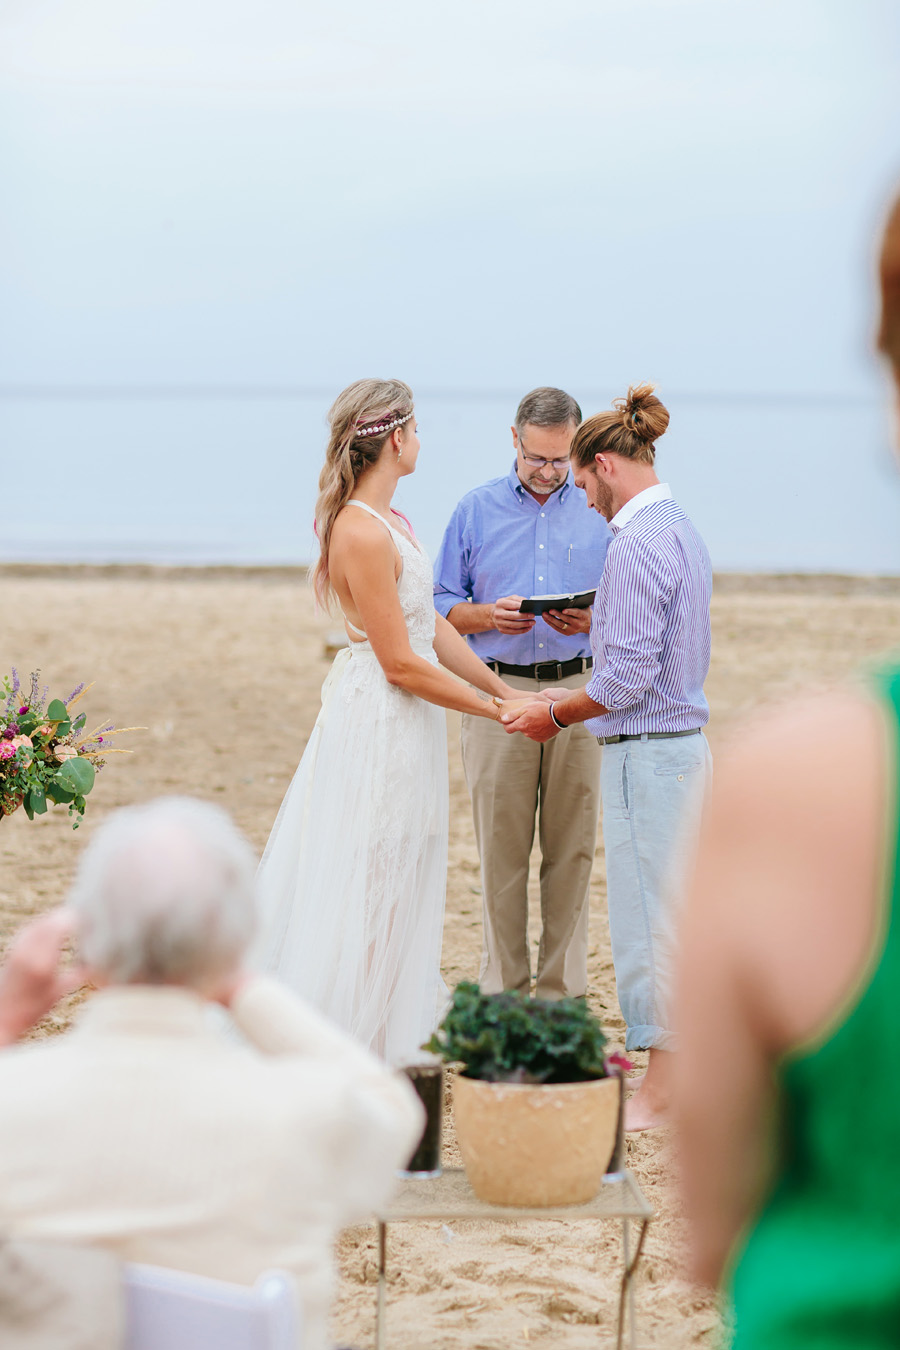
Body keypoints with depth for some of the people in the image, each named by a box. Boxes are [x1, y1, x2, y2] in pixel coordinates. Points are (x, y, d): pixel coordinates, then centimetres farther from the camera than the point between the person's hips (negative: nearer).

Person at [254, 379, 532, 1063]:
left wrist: (506, 690, 11)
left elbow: (433, 626, 13)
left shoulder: (390, 522, 9)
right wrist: (495, 710, -12)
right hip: (379, 720, -10)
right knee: (371, 886, -1)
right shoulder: (362, 533, -22)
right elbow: (401, 664, -20)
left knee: (396, 886, 16)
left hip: (405, 724, 10)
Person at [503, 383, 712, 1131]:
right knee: (661, 914, 15)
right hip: (684, 741, 10)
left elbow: (630, 673, -20)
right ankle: (656, 1051, 23)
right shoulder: (682, 531, 13)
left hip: (647, 753, -9)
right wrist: (579, 699, 19)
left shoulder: (637, 545, -18)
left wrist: (559, 714, -5)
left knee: (649, 920, -4)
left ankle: (662, 1093, 1)